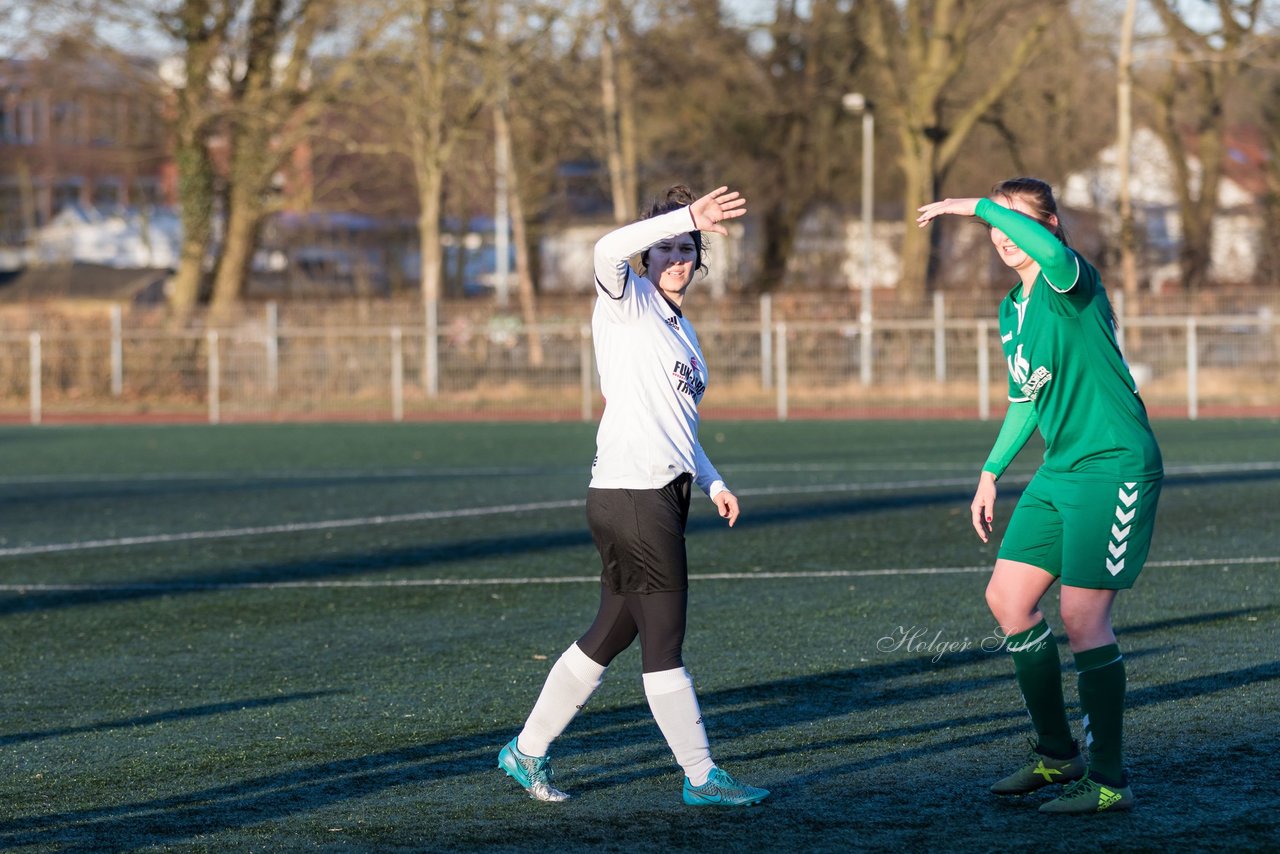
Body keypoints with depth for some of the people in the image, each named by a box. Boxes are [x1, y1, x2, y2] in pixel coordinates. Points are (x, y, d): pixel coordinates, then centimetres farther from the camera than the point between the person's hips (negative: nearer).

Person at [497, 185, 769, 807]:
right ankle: (701, 776, 1)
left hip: (663, 496, 9)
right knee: (663, 643, -3)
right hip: (630, 494, -9)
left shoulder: (682, 331, 21)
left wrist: (712, 482, 20)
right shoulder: (627, 303, -4)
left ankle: (528, 752, 24)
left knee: (609, 635, 14)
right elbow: (608, 249, -27)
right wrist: (688, 214, -32)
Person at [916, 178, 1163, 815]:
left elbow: (1050, 250, -39)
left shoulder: (1071, 282, -13)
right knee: (1007, 597, 9)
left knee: (1081, 614, -12)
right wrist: (992, 470, 25)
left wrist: (976, 206, -29)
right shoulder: (1013, 310, 14)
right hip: (1061, 470, 10)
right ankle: (1057, 755, 22)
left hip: (1115, 467, -10)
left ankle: (1109, 781, -3)